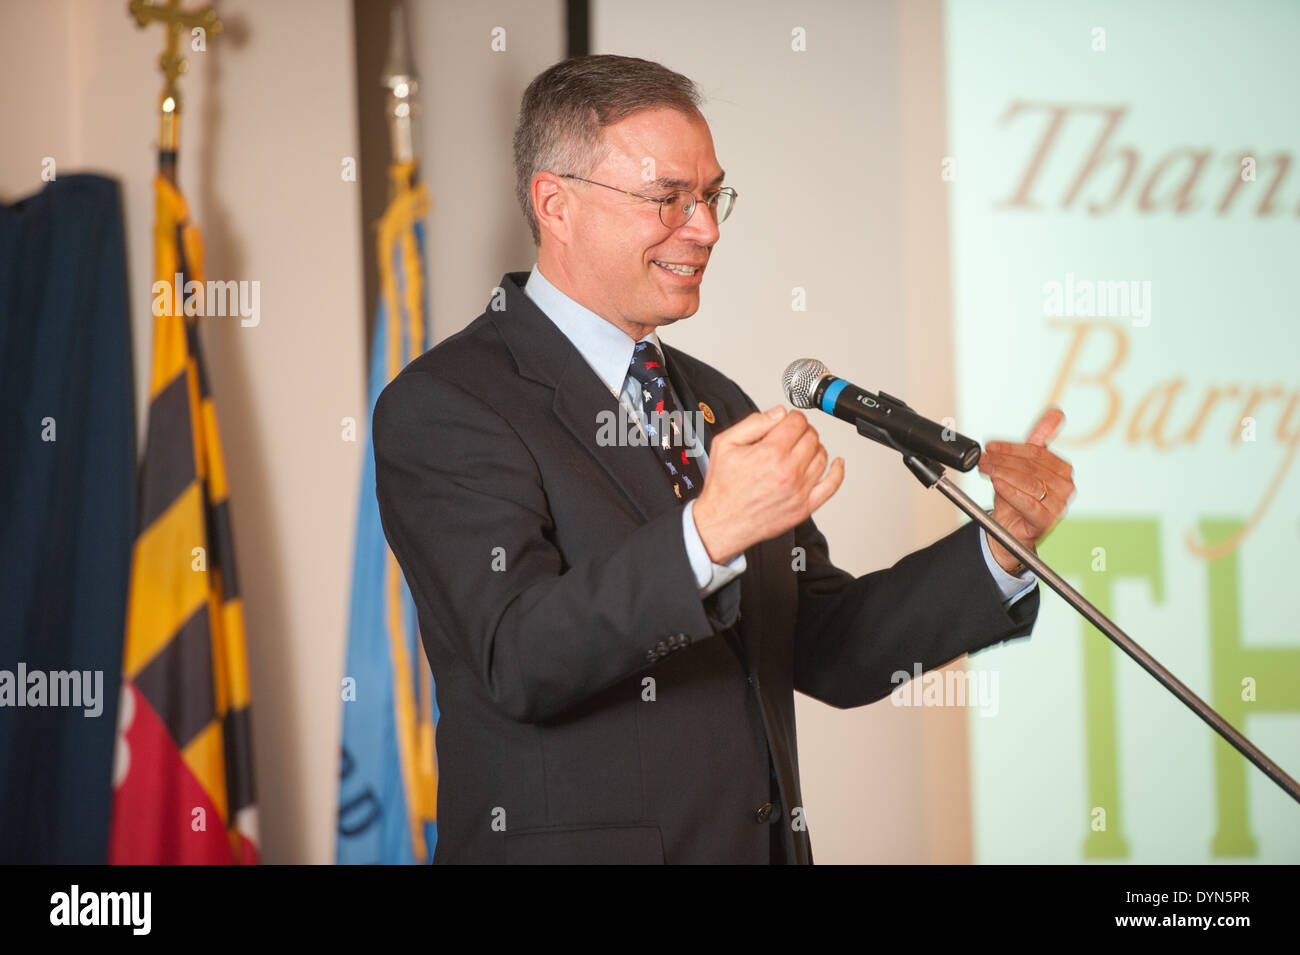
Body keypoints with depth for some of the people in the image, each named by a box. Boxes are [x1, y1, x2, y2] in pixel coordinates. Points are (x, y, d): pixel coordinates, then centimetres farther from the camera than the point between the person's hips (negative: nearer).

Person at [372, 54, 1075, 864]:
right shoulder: (444, 405, -10)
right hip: (575, 844, -6)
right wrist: (708, 533, -34)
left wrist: (1002, 548, -1)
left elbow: (831, 653, 11)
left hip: (762, 843, 7)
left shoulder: (717, 406, 13)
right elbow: (519, 662, -23)